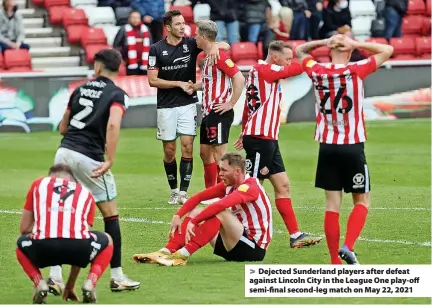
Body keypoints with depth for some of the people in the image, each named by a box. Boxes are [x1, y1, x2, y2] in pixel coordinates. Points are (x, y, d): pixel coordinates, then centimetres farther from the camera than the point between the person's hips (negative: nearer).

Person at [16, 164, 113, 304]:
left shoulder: (38, 184, 26)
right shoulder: (86, 194, 30)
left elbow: (24, 228, 24)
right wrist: (70, 286, 41)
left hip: (43, 247, 0)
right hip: (77, 245, 0)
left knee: (22, 244, 38)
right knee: (106, 241, 35)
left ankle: (40, 284, 11)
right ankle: (90, 283, 11)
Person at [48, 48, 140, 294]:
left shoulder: (81, 89, 16)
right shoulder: (117, 95, 0)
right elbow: (113, 125, -19)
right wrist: (110, 160, -21)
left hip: (64, 152, 4)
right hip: (89, 158, -4)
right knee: (111, 215, 9)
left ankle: (55, 276, 3)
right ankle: (117, 276, 10)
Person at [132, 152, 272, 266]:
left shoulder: (250, 187, -20)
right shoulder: (228, 185, 6)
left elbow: (220, 205, -34)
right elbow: (198, 197, 5)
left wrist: (193, 222, -33)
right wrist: (177, 216, -8)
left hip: (254, 250, -9)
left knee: (220, 213, -30)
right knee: (195, 213, 3)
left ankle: (182, 255, -35)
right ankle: (166, 252, -14)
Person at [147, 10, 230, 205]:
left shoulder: (191, 43, 0)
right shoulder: (157, 49, -2)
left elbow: (226, 46, -3)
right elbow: (152, 80, -5)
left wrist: (216, 46, -27)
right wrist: (180, 84, -10)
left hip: (188, 104, 0)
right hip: (166, 106, 0)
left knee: (187, 146, -8)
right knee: (169, 150, 4)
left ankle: (183, 192, -6)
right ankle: (174, 192, 18)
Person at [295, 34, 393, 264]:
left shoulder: (317, 72, 0)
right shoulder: (356, 71, -9)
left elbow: (300, 51, 21)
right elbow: (387, 50, 1)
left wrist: (324, 42, 6)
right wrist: (355, 43, -3)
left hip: (327, 147, 3)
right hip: (352, 147, -3)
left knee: (332, 204, 6)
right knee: (361, 201, 8)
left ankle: (335, 260, 4)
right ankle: (348, 247, -12)